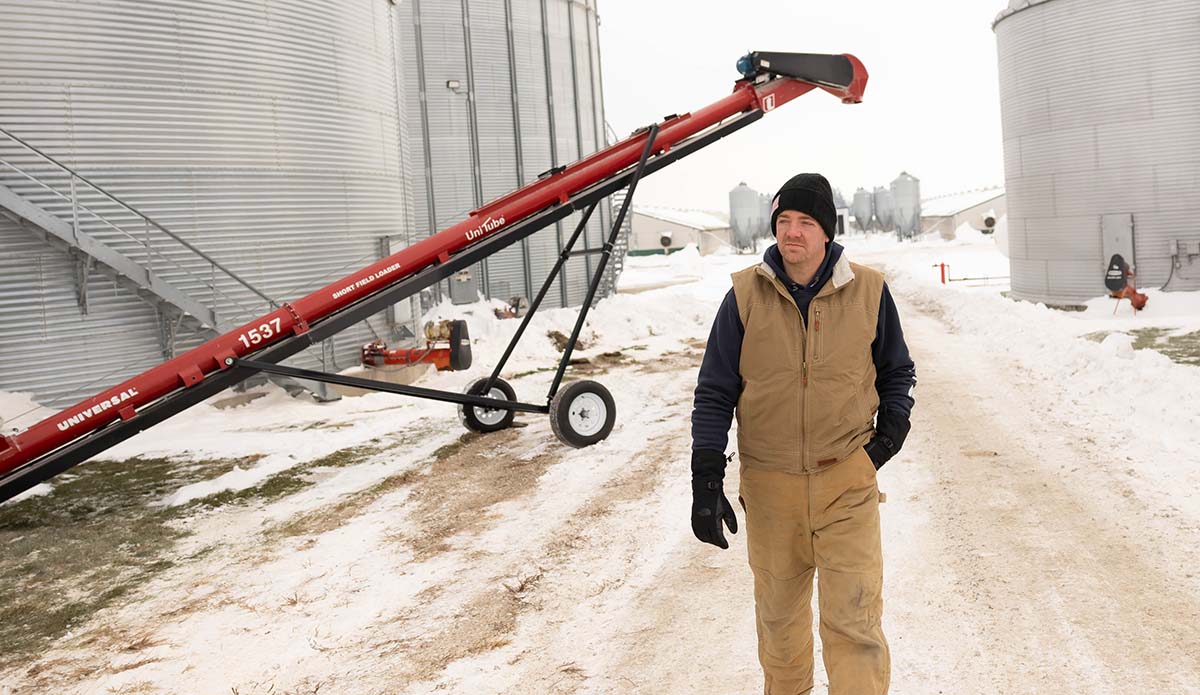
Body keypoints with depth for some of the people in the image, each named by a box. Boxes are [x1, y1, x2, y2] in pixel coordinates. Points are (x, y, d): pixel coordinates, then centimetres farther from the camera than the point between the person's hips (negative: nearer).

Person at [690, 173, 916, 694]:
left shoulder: (868, 291, -2)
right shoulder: (746, 294, -4)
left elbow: (897, 371, 14)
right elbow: (715, 393, -1)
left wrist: (891, 431, -2)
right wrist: (706, 482, -6)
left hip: (848, 481, -1)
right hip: (769, 485, 1)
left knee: (854, 621, -3)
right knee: (779, 616, 17)